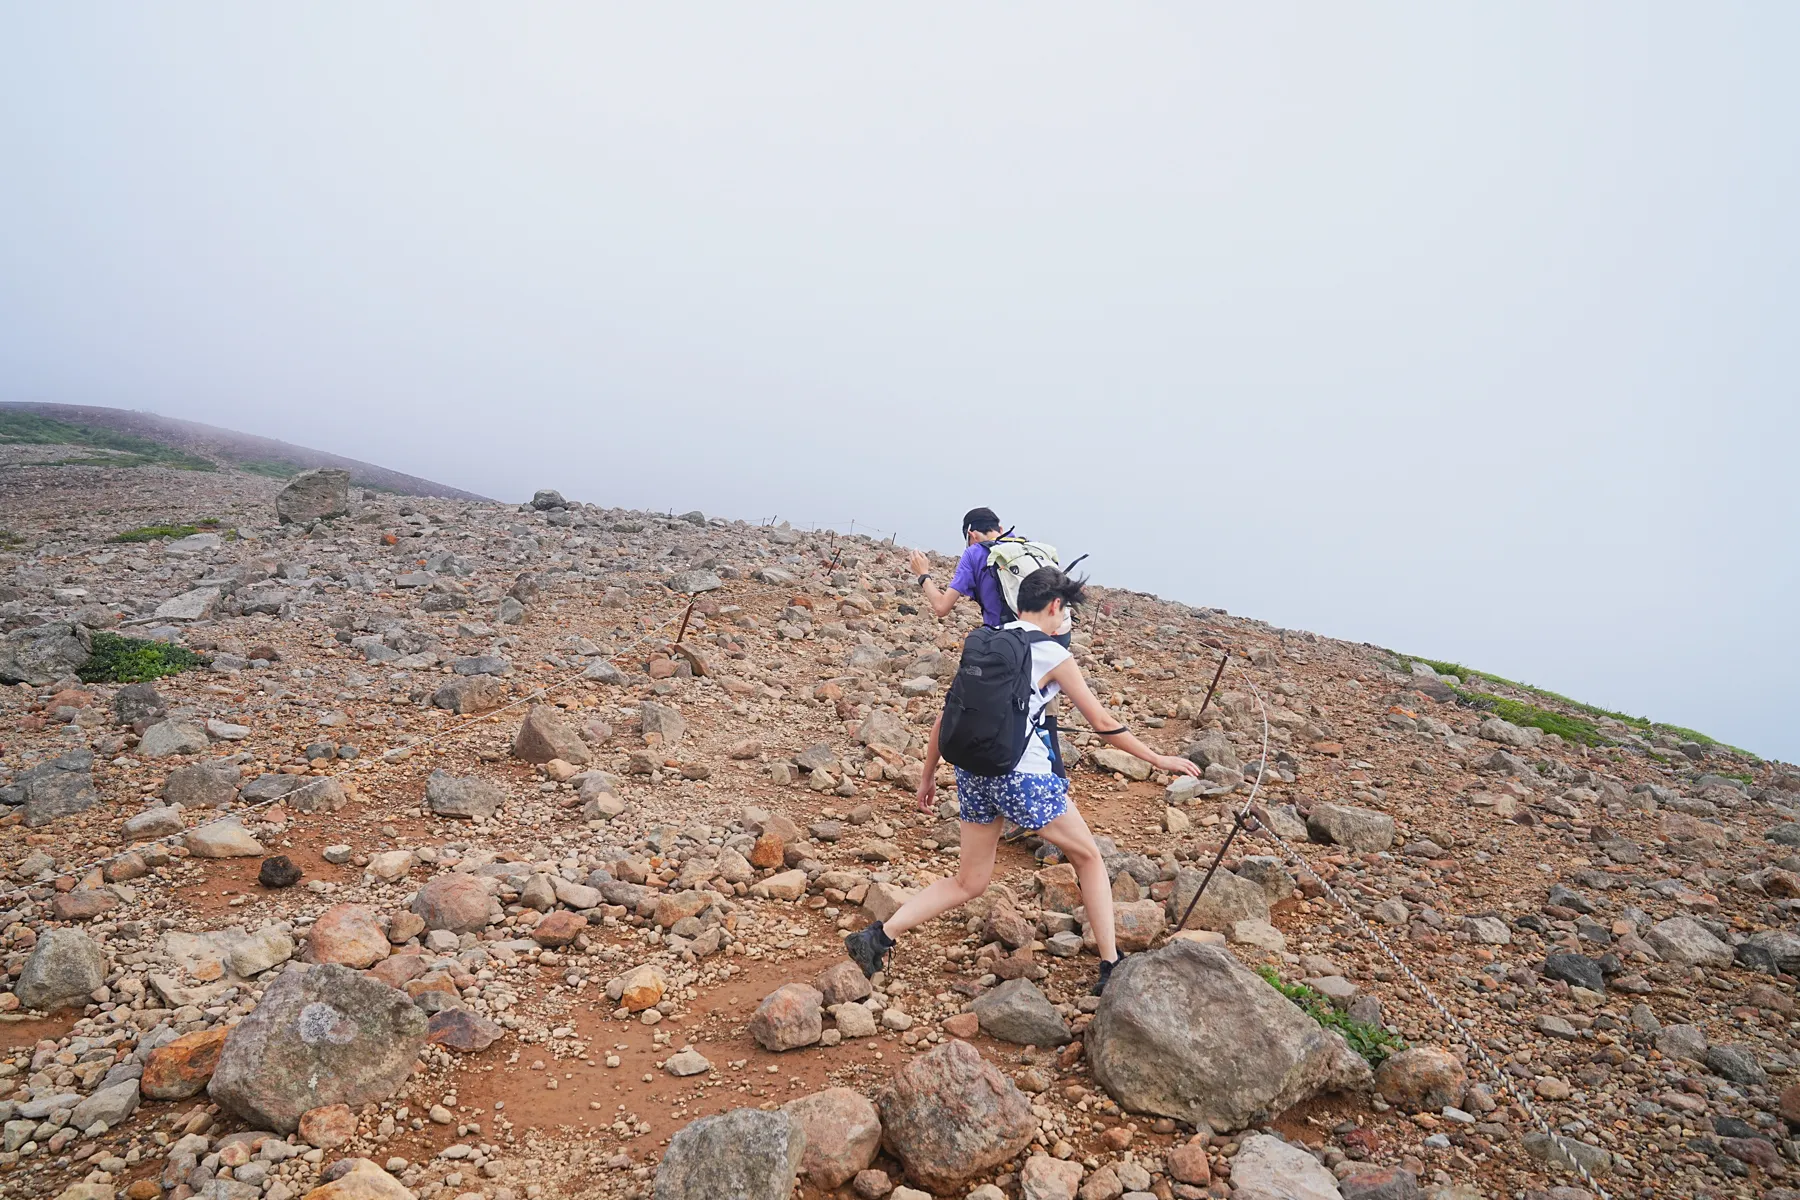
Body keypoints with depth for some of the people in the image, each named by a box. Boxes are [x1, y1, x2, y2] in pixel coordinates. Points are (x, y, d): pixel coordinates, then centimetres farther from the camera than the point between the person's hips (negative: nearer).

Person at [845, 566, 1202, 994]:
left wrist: (928, 775, 20)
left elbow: (945, 715, 12)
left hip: (972, 770, 6)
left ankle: (878, 937, 5)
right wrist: (1158, 759, 9)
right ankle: (1110, 966, 16)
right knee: (1088, 858, 16)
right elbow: (1102, 722, -1)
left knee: (969, 882, 18)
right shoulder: (1053, 655, -3)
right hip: (1023, 774, -5)